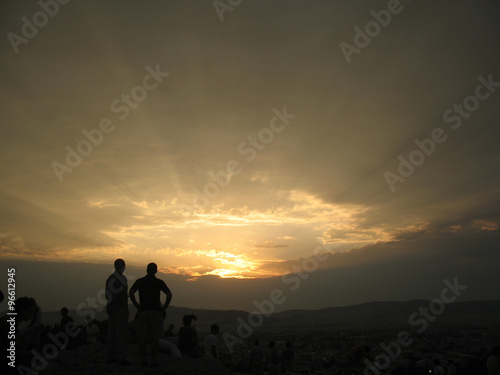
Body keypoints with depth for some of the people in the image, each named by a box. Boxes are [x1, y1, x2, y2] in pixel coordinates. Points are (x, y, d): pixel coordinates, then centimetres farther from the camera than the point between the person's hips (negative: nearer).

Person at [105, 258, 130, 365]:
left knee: (112, 332, 10)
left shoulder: (109, 278, 12)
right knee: (121, 332, -6)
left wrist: (109, 308, 21)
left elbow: (107, 294, 15)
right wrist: (126, 310, -15)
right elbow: (122, 295, -19)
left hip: (111, 308, 9)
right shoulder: (122, 278, -14)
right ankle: (121, 358, -6)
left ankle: (111, 356, 13)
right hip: (120, 309, -9)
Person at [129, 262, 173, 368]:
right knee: (155, 337, 2)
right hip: (155, 312, -2)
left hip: (142, 311, 2)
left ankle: (143, 360, 11)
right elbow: (169, 294, -12)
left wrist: (137, 305, -1)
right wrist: (164, 307, -4)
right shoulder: (159, 282, 0)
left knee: (142, 337, 8)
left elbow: (131, 292, -7)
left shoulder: (139, 281, 5)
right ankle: (153, 361, 3)